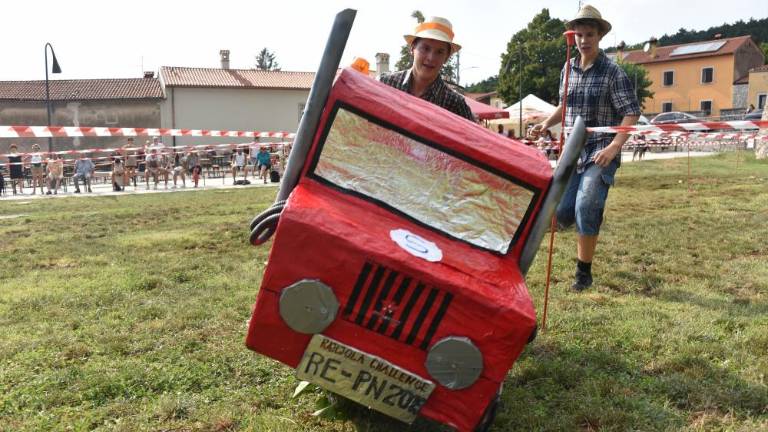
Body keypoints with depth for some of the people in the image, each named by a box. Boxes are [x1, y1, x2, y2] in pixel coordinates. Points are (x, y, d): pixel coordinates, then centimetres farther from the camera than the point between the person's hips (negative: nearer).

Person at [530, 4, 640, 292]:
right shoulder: (567, 69, 9)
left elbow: (631, 113, -9)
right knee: (562, 211, 3)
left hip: (601, 153, -5)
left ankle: (584, 273, -3)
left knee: (585, 208, -19)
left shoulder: (612, 72, -7)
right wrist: (547, 124, 5)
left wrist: (614, 147, -23)